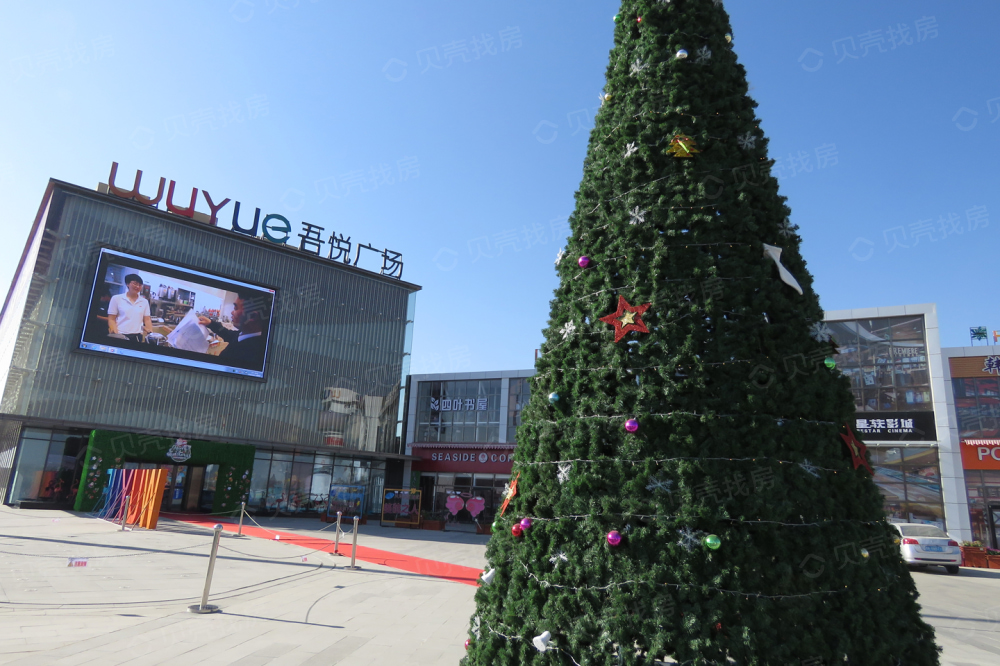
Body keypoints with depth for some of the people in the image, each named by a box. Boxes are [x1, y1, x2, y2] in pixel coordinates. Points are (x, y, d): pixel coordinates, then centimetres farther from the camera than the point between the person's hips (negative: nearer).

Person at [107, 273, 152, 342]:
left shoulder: (144, 302, 10)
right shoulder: (116, 298, 4)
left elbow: (147, 320, 10)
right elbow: (111, 319, 2)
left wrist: (151, 335, -4)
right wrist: (115, 335, -10)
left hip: (137, 336, 2)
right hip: (120, 335, -2)